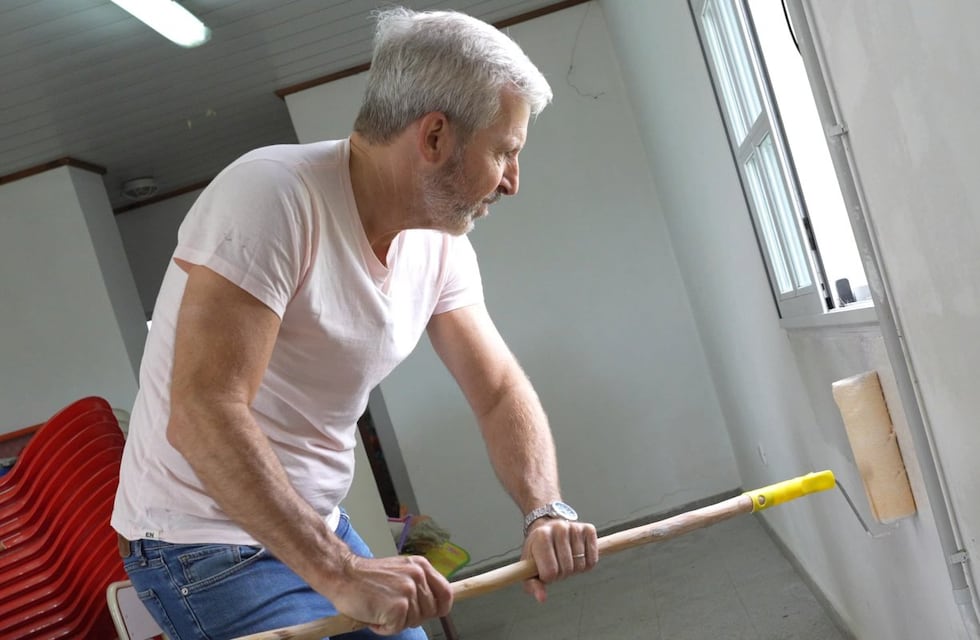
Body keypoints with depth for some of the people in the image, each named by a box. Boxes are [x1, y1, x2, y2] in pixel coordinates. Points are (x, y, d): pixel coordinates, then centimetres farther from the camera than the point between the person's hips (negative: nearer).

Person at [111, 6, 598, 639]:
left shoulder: (442, 244, -2)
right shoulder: (272, 192, -25)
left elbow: (501, 391, 1)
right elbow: (201, 417, -32)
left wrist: (546, 511, -16)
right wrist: (340, 574, -34)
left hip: (319, 531, 7)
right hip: (209, 551, -7)